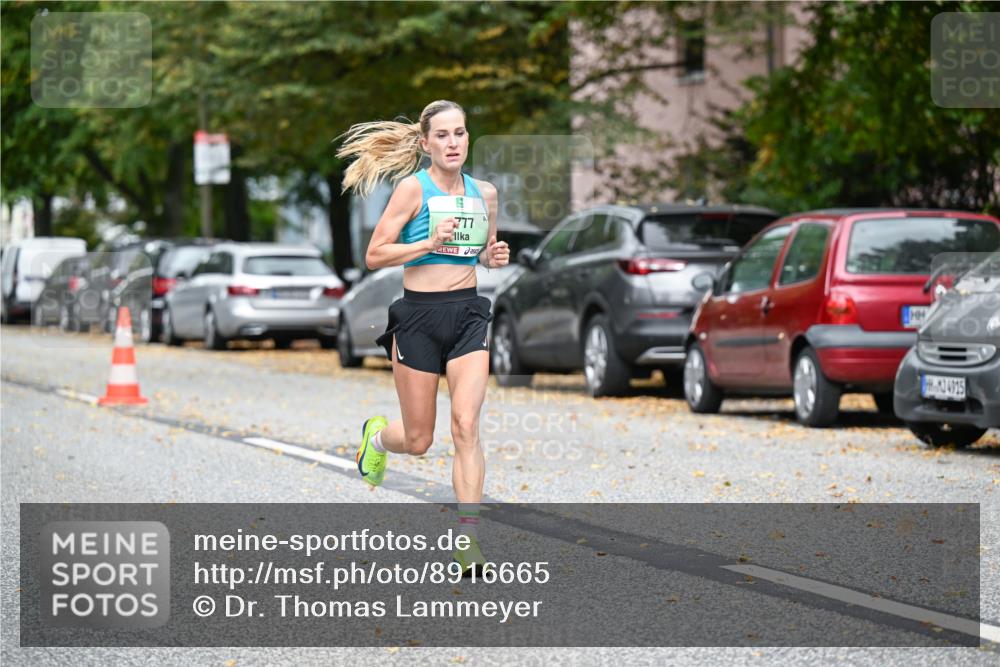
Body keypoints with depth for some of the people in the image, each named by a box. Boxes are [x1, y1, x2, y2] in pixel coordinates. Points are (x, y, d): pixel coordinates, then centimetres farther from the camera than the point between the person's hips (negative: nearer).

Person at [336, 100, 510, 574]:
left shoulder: (484, 193, 8)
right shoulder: (413, 188, -6)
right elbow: (375, 254, -8)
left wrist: (495, 256, 1)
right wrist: (430, 242, -20)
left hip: (468, 314, 3)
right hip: (419, 315, -3)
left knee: (466, 426, -12)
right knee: (418, 441, 4)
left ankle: (468, 538, -10)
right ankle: (377, 435, 41)